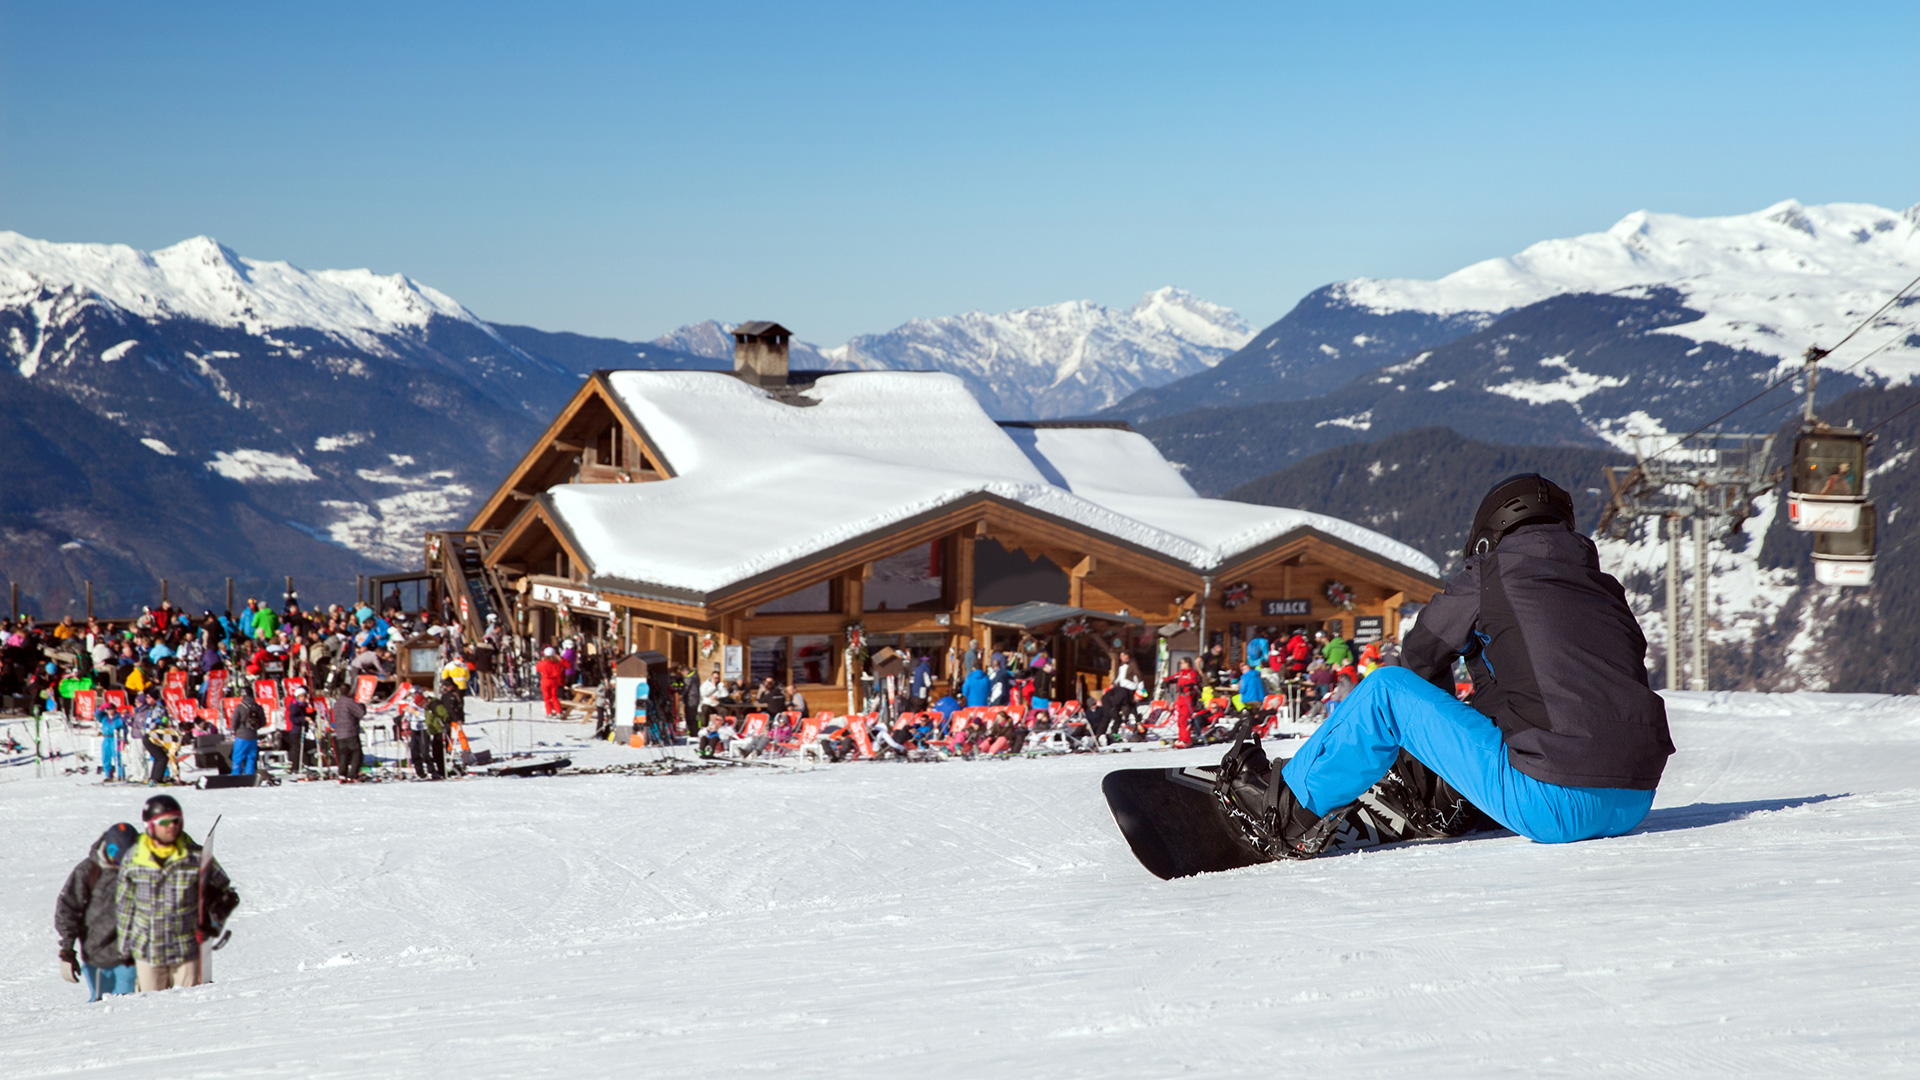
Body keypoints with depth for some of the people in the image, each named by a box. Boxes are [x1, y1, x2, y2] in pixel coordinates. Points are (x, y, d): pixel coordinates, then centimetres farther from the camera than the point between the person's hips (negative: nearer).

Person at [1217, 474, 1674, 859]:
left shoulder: (1490, 577, 3)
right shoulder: (1606, 589, 19)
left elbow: (1421, 655, 18)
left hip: (1553, 808, -6)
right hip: (1633, 806, 6)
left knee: (1386, 691, 6)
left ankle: (1290, 811, 20)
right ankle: (1454, 806, 46)